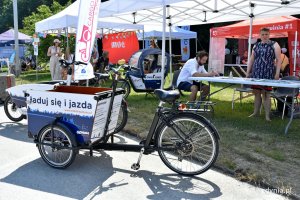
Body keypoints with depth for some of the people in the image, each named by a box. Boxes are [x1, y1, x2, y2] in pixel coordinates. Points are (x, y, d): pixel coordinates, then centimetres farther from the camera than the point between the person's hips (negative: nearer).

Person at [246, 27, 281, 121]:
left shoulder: (274, 45, 2)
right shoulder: (256, 46, 15)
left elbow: (278, 60, -4)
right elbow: (251, 60, 18)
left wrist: (277, 73, -12)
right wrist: (248, 72, 13)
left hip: (268, 73, -4)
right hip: (256, 73, 4)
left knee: (266, 94, -3)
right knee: (256, 93, 9)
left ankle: (267, 115, 5)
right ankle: (255, 112, 21)